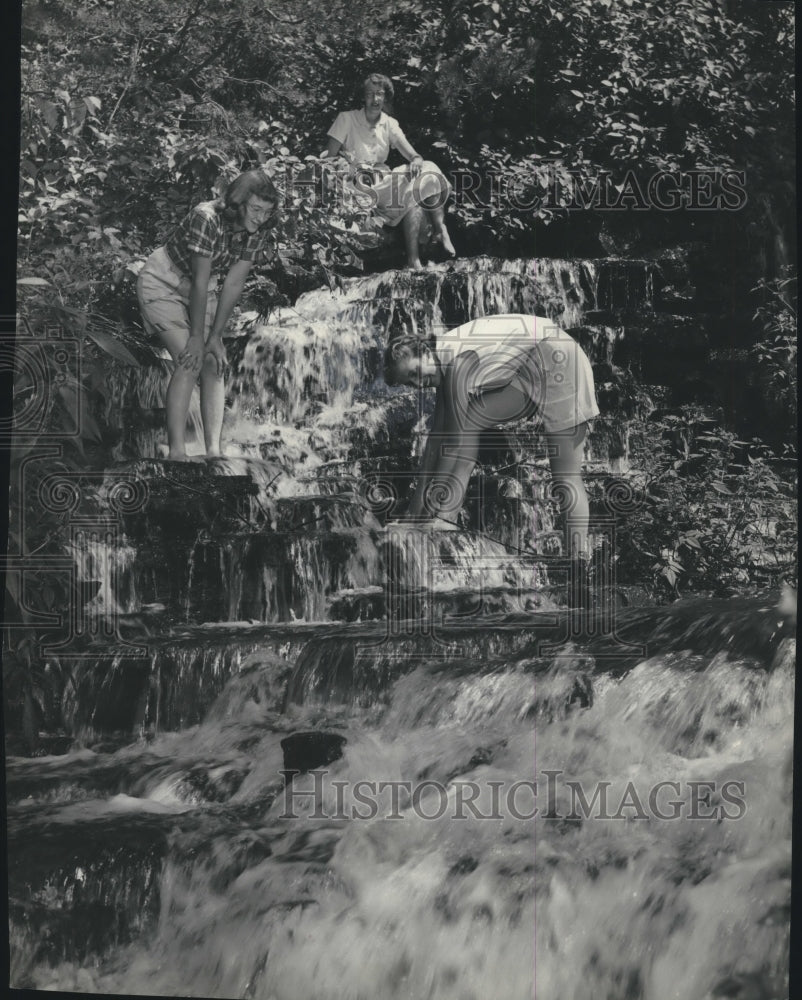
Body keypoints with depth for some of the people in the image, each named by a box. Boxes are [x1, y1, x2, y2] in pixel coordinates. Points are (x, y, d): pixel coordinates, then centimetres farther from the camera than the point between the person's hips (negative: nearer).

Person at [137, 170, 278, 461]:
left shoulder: (256, 232, -11)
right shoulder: (206, 219, -31)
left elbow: (234, 284, -9)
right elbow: (200, 282, -27)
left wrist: (215, 336, -11)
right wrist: (196, 336, -22)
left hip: (199, 290, 7)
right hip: (163, 284, -7)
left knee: (215, 365, -6)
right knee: (189, 363, -20)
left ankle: (214, 451, -9)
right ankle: (176, 453, -21)